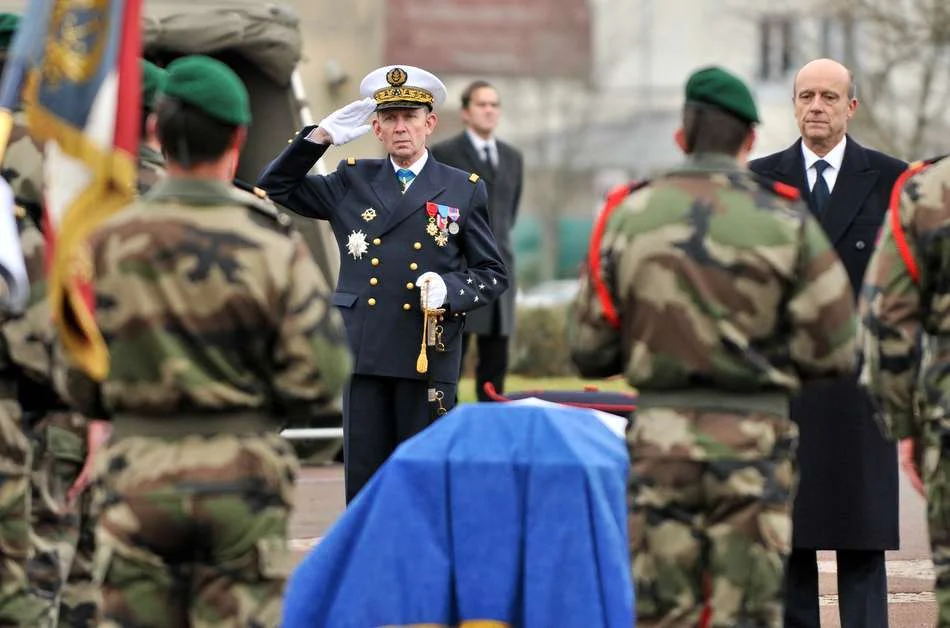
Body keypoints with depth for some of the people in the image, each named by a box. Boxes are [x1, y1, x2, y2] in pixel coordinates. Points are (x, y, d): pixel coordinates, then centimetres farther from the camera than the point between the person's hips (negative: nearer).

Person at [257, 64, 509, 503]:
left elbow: (493, 274, 8)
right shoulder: (351, 182, 12)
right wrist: (321, 136, 3)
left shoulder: (464, 190, 6)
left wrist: (450, 289, -13)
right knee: (363, 482, 3)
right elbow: (275, 188, 14)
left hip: (430, 356, -2)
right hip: (363, 353, 2)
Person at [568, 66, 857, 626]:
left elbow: (589, 350, 4)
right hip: (753, 442, -2)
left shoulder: (629, 217, 1)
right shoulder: (786, 222, -5)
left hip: (660, 437, 2)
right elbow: (834, 350, -5)